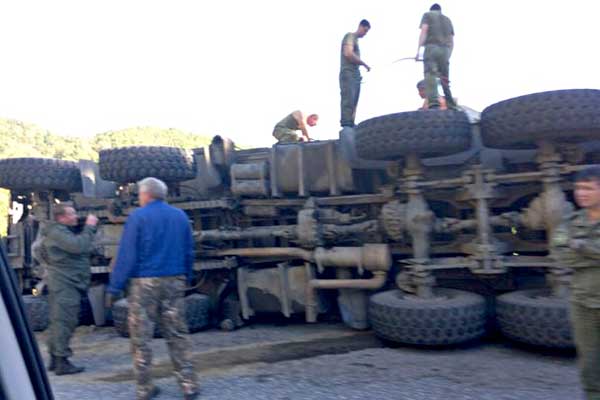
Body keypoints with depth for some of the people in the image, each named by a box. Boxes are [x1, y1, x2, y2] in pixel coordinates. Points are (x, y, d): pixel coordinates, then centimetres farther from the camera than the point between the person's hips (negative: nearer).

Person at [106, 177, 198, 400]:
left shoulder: (138, 217, -6)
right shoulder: (180, 216, 8)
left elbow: (126, 255, -10)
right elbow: (189, 252, 9)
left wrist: (114, 288, -6)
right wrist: (185, 278, 19)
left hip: (145, 283, -4)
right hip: (174, 282, 4)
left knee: (141, 337, 8)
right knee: (177, 335, 10)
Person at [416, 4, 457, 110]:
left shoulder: (427, 15, 16)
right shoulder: (448, 19, 30)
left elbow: (424, 31, -2)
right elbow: (452, 41, 22)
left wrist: (418, 49, -8)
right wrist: (448, 56, 26)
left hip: (431, 47, -5)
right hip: (445, 49, 5)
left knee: (430, 75, -16)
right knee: (445, 79, 8)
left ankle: (434, 102, -36)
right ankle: (451, 106, 0)